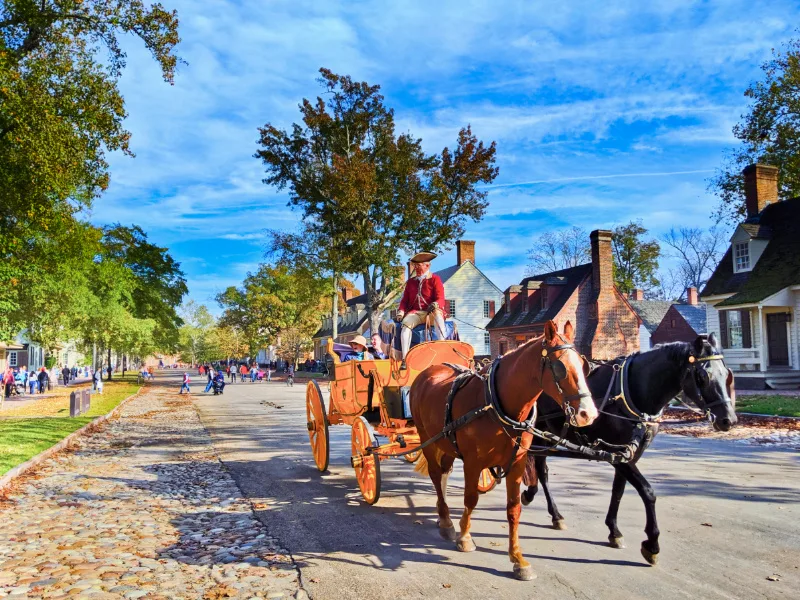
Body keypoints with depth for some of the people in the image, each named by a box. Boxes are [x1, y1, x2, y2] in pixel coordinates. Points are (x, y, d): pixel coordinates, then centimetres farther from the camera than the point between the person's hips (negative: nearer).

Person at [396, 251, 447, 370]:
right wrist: (401, 311, -4)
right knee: (406, 323, -31)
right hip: (415, 313, 3)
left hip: (431, 313, -2)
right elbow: (405, 300, 16)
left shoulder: (435, 279, 5)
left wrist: (435, 305, -29)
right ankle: (405, 358, -37)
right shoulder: (411, 281, 18)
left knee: (436, 310, -38)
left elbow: (441, 300, -6)